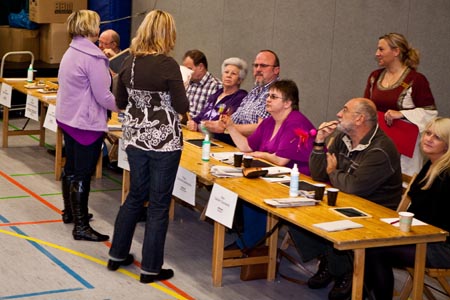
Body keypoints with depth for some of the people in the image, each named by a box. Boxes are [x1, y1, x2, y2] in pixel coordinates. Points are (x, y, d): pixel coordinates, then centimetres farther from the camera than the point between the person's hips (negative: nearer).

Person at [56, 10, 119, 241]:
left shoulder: (71, 53, 9)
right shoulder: (92, 57, -20)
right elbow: (103, 97, -20)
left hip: (67, 118, 10)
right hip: (86, 123, -9)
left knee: (71, 167, 21)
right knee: (83, 174, -4)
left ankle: (70, 212, 35)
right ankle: (81, 226, 1)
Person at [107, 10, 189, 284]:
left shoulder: (130, 62, 1)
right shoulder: (168, 64, -17)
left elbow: (120, 102, 11)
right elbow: (182, 107, -13)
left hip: (135, 139, 6)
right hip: (164, 141, -6)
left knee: (135, 196, 21)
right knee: (159, 204, 4)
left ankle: (117, 256, 30)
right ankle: (151, 268, 11)